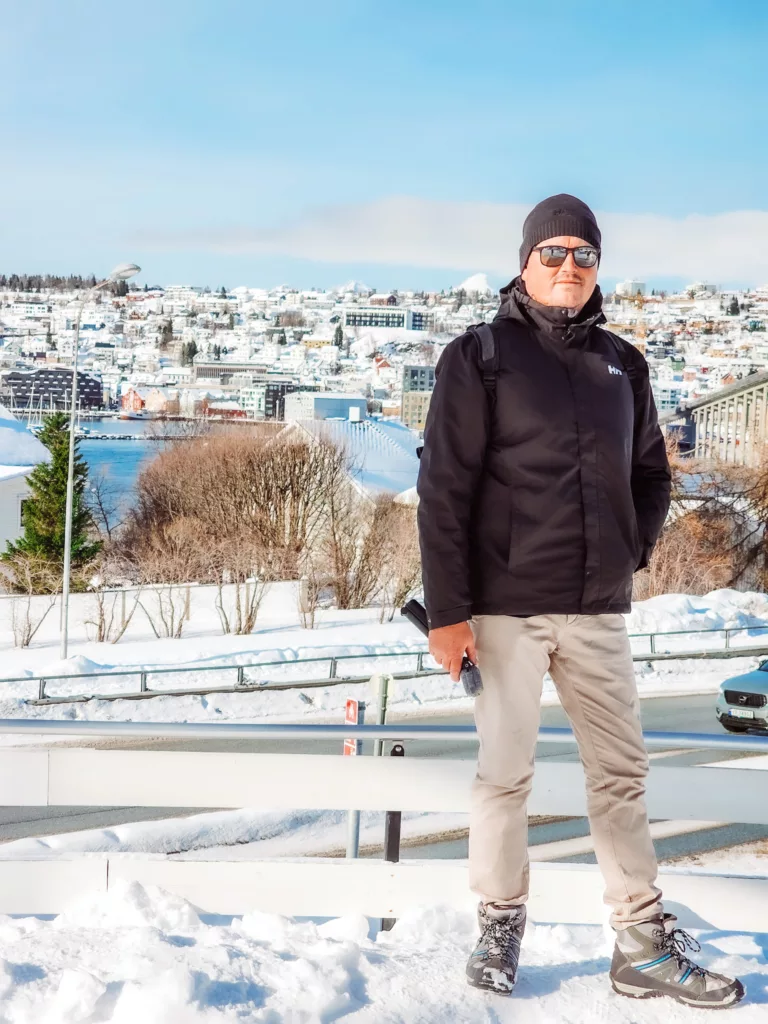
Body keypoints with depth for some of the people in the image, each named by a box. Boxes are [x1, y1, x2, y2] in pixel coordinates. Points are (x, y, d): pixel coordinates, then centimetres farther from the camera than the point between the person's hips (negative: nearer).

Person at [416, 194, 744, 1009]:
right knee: (506, 774, 2)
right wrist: (446, 609, -13)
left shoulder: (621, 364, 10)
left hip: (599, 611, 5)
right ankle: (500, 928, 18)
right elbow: (444, 489, -9)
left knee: (622, 773, 7)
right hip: (506, 607, -4)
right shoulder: (481, 356, -4)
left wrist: (633, 548, 4)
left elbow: (650, 472, 21)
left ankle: (644, 946, 15)